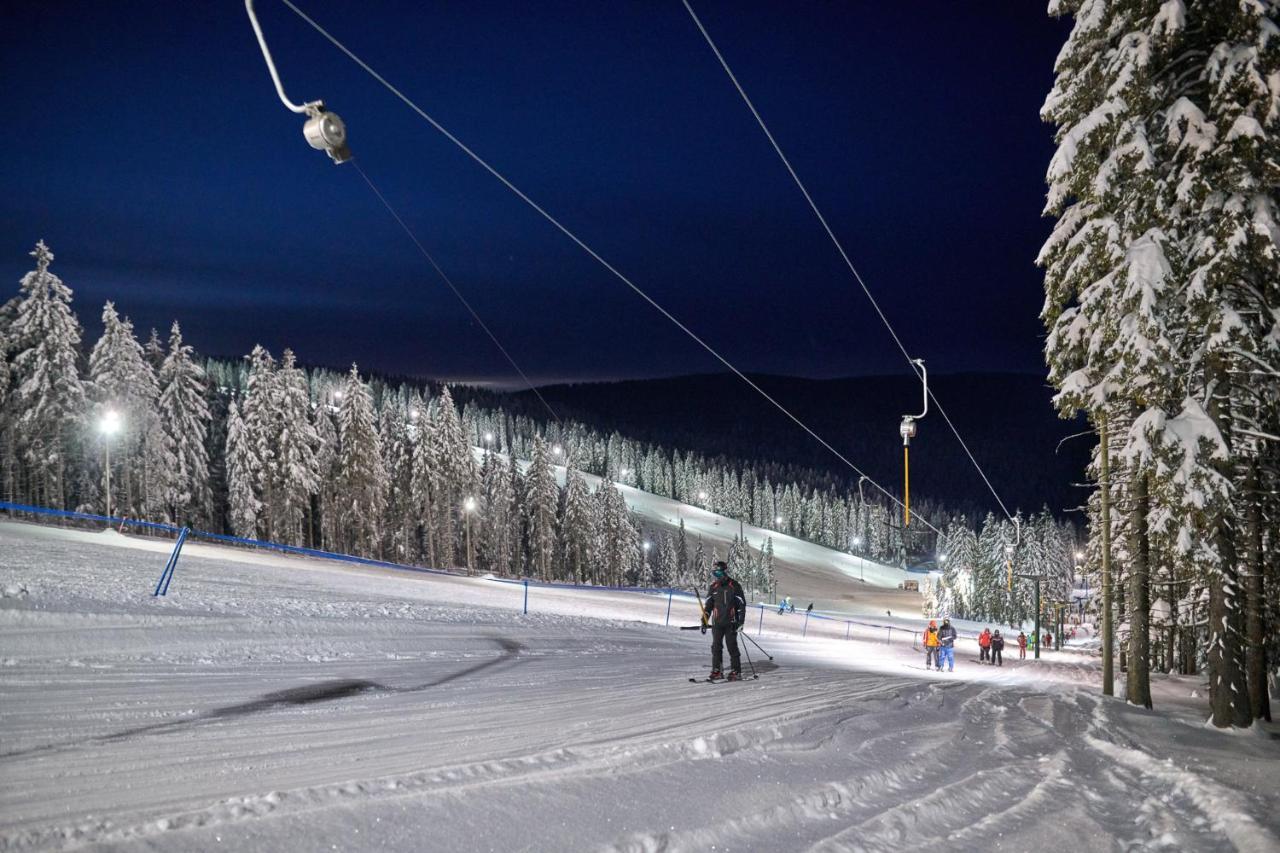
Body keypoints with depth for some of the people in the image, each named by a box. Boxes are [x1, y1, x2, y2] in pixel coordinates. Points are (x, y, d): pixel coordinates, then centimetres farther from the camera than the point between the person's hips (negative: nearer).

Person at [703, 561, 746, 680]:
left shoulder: (734, 586, -2)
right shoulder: (713, 587, 8)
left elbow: (742, 604, 0)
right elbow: (708, 605, 13)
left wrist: (740, 621, -7)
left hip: (731, 622, -4)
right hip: (717, 623, 4)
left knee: (732, 646, -3)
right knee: (716, 646, 2)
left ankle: (736, 671, 3)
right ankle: (717, 670, 10)